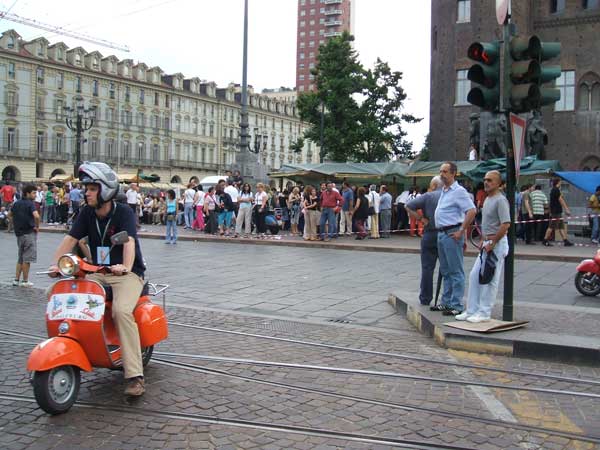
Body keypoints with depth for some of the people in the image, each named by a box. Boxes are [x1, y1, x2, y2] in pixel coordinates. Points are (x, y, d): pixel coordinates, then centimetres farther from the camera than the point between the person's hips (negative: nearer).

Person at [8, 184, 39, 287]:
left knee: (20, 258, 17)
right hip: (29, 233, -7)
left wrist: (15, 225, 16)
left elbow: (9, 215, 20)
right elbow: (36, 216, -29)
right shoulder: (30, 204, -13)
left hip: (19, 233, 7)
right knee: (27, 258, 0)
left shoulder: (16, 203, 10)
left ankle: (16, 279, 17)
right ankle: (25, 281, 5)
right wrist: (37, 226, -14)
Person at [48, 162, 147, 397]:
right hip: (97, 273, 6)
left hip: (127, 274, -6)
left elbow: (129, 242, -26)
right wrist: (55, 263, -19)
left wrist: (125, 267, -44)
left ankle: (134, 376, -29)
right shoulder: (87, 213, 7)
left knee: (122, 310, -32)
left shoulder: (124, 213, -10)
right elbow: (70, 239, -2)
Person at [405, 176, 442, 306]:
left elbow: (408, 207, -11)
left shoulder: (428, 196, -3)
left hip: (430, 234, -2)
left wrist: (421, 218, -6)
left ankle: (425, 298, 9)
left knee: (427, 267, 6)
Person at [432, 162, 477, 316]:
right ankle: (446, 302, 22)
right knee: (445, 271, 14)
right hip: (441, 233, 10)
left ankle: (456, 306, -2)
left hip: (452, 234, -10)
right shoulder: (444, 191, 17)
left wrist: (461, 231, -20)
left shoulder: (458, 191, -12)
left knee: (455, 271, -5)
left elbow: (472, 211, -20)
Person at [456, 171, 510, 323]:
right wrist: (483, 240, 15)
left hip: (497, 243, -10)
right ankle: (471, 310, 17)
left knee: (490, 279, -3)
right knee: (474, 275, 10)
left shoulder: (500, 200, -15)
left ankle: (484, 313, 5)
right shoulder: (487, 199, 16)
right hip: (487, 243, 10)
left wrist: (492, 243, -20)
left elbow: (506, 224, -23)